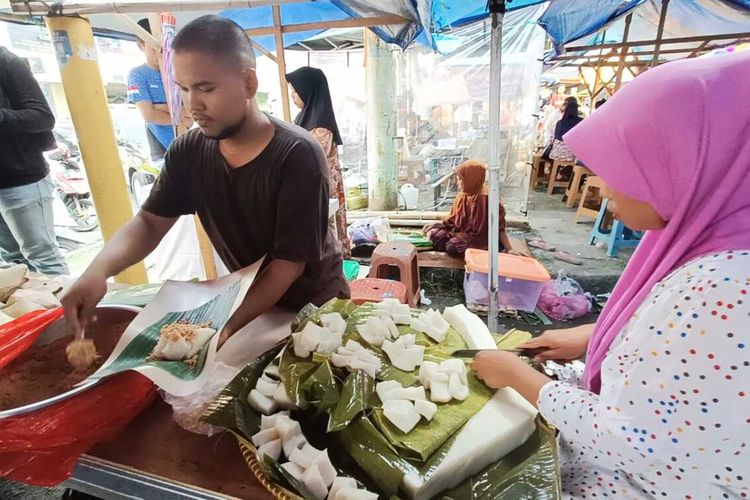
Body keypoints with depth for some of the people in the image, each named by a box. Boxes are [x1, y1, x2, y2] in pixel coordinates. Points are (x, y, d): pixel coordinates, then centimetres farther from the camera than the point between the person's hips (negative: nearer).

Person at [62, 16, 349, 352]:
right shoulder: (187, 151, -9)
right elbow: (150, 222, -3)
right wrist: (100, 267, -23)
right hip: (247, 298, 4)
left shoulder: (297, 156, -26)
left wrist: (226, 329, -31)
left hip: (312, 306, -4)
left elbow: (288, 264, -26)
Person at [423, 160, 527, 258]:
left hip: (478, 237, -8)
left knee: (452, 248, -30)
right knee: (434, 233, -6)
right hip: (461, 232, 8)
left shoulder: (486, 198, -21)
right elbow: (452, 219, 8)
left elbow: (499, 226, -19)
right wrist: (434, 227, -3)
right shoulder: (462, 196, 1)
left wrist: (509, 249, -21)